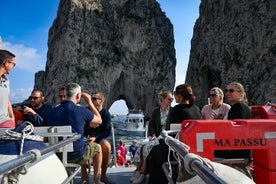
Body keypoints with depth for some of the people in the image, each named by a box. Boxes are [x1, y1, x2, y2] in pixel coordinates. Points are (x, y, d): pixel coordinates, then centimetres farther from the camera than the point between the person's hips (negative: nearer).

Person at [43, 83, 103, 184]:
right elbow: (99, 120, 0)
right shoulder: (82, 111, -19)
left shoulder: (50, 112, -8)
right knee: (97, 147, 24)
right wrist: (90, 102, 5)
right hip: (77, 156, -4)